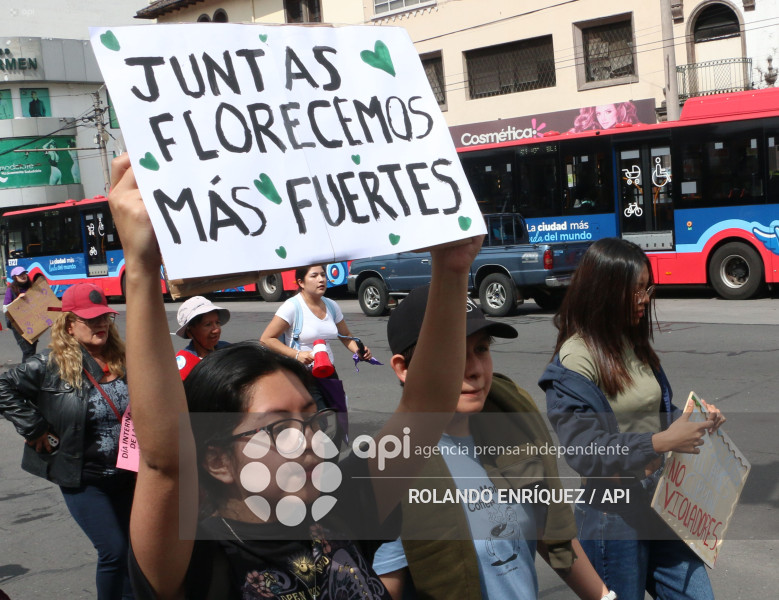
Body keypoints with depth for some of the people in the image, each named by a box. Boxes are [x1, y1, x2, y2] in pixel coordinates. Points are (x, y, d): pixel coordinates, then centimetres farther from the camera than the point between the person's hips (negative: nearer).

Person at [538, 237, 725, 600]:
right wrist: (661, 443, -28)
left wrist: (691, 420, -2)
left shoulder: (636, 345, 8)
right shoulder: (576, 359, -17)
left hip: (660, 503, 7)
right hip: (614, 515, -7)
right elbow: (585, 450, -22)